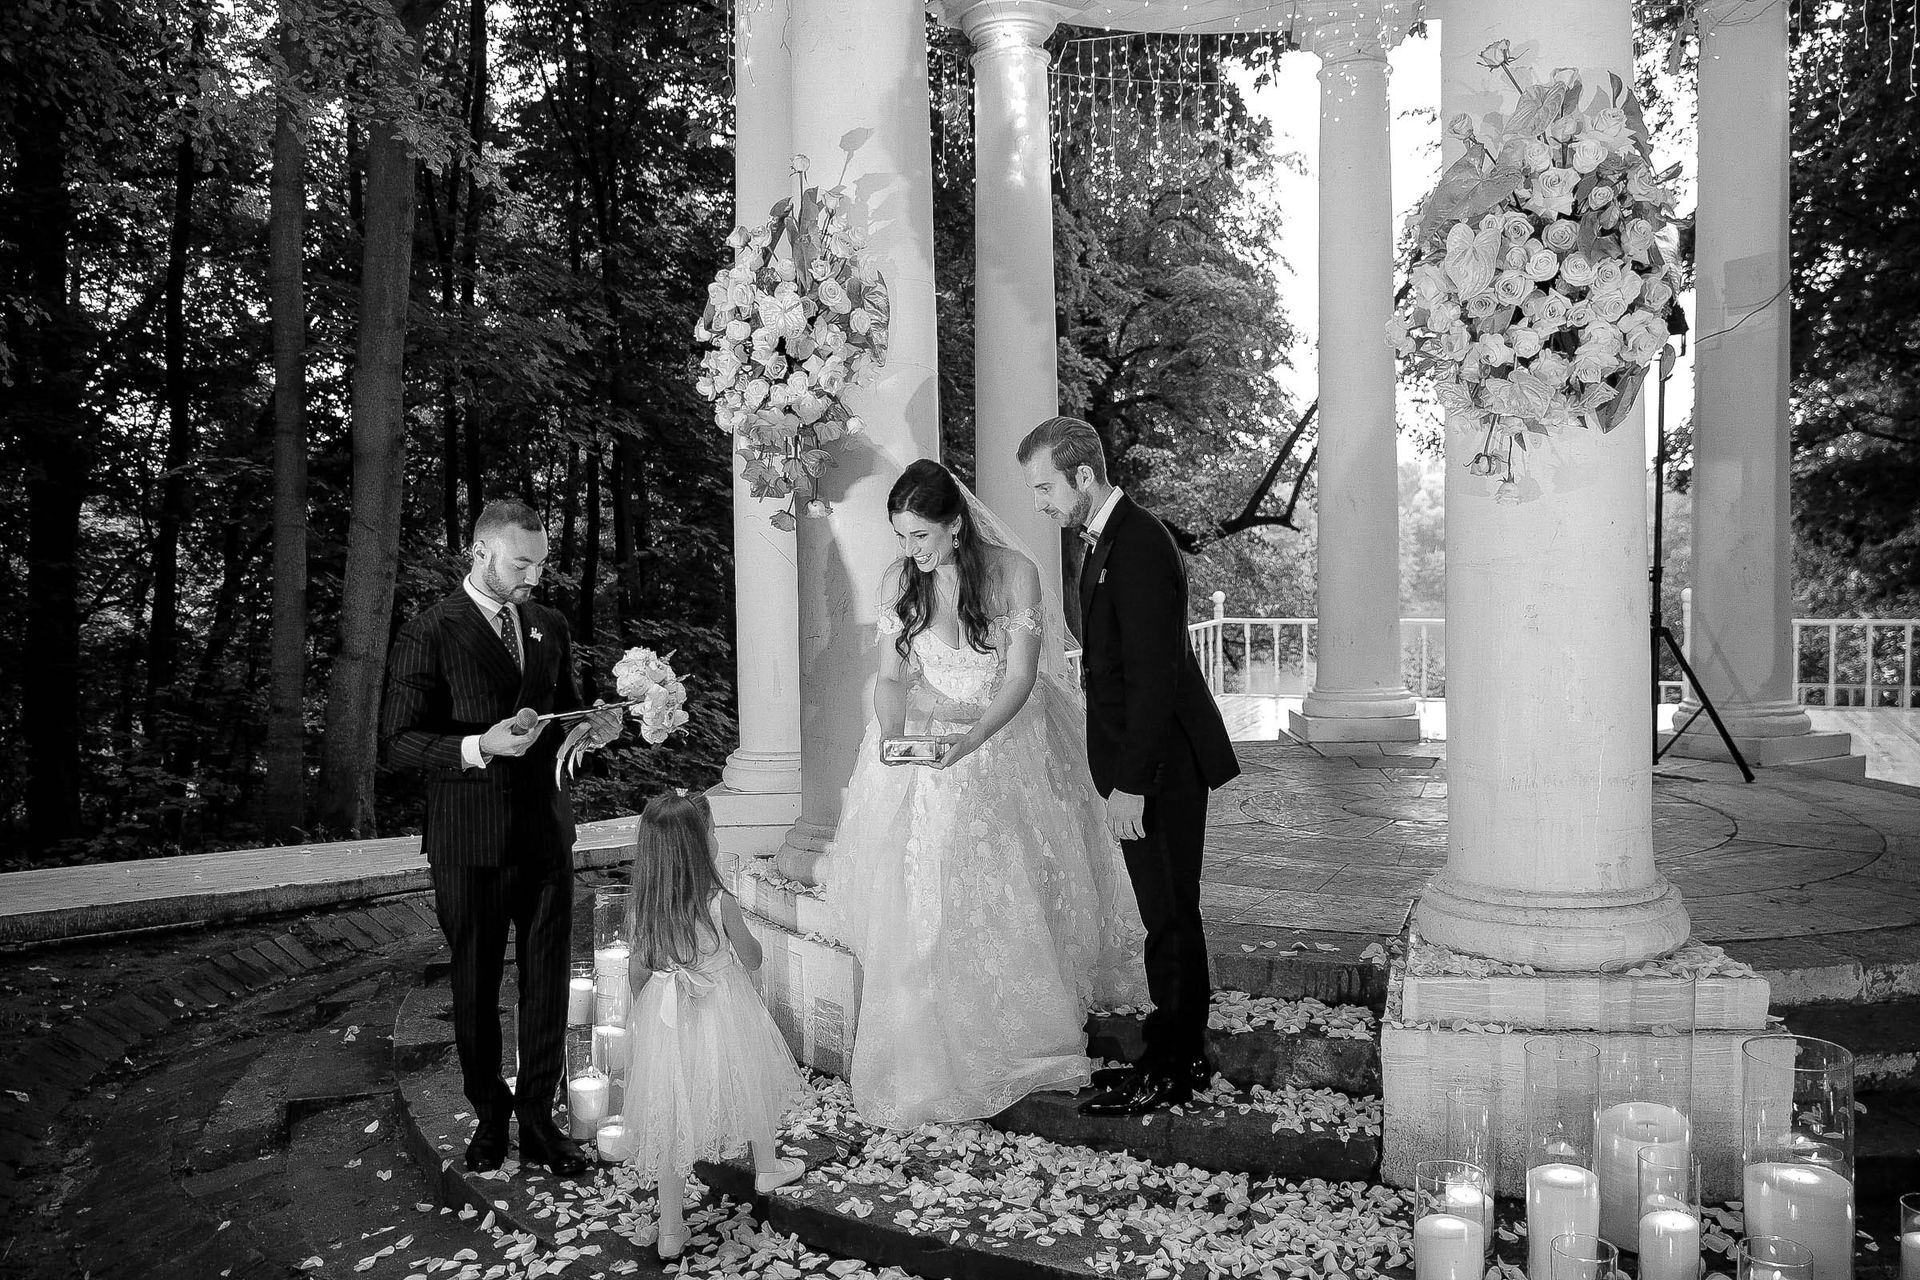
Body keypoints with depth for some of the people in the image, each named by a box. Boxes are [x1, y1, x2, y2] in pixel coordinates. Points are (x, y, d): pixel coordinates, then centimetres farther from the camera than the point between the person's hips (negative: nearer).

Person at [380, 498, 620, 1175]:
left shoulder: (549, 625, 8)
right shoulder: (428, 634, -9)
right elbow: (397, 742, -12)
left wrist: (593, 729, -4)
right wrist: (479, 746, -28)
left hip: (546, 831, 4)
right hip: (469, 842, -4)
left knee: (547, 981, 8)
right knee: (475, 986, 12)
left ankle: (538, 1117, 22)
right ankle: (489, 1114, 30)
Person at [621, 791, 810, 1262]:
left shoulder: (648, 905, -12)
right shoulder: (720, 903, -23)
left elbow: (639, 969, -1)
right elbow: (753, 959, -11)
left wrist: (639, 1004, 17)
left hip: (666, 1016, 3)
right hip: (722, 1012, -3)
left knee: (672, 1117, 14)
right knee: (749, 1086, 25)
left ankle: (670, 1232, 22)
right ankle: (766, 1168, 49)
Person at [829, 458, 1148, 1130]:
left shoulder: (1014, 572, -12)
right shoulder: (898, 583, -4)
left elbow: (1020, 678, -13)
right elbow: (891, 677, 0)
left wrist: (969, 741, -27)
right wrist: (890, 740, -19)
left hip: (1002, 743, -2)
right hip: (922, 747, 2)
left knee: (1010, 896, 4)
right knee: (916, 908, -2)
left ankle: (1018, 1036, 26)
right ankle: (926, 1063, 12)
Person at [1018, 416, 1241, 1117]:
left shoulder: (1138, 547, -20)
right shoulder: (1106, 539, 12)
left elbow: (1154, 676, -24)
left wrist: (1130, 782, -22)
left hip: (1161, 766, -10)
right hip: (1142, 759, 10)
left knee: (1170, 918, 2)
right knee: (1172, 913, 17)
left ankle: (1168, 1072, 15)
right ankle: (1185, 1057, 29)